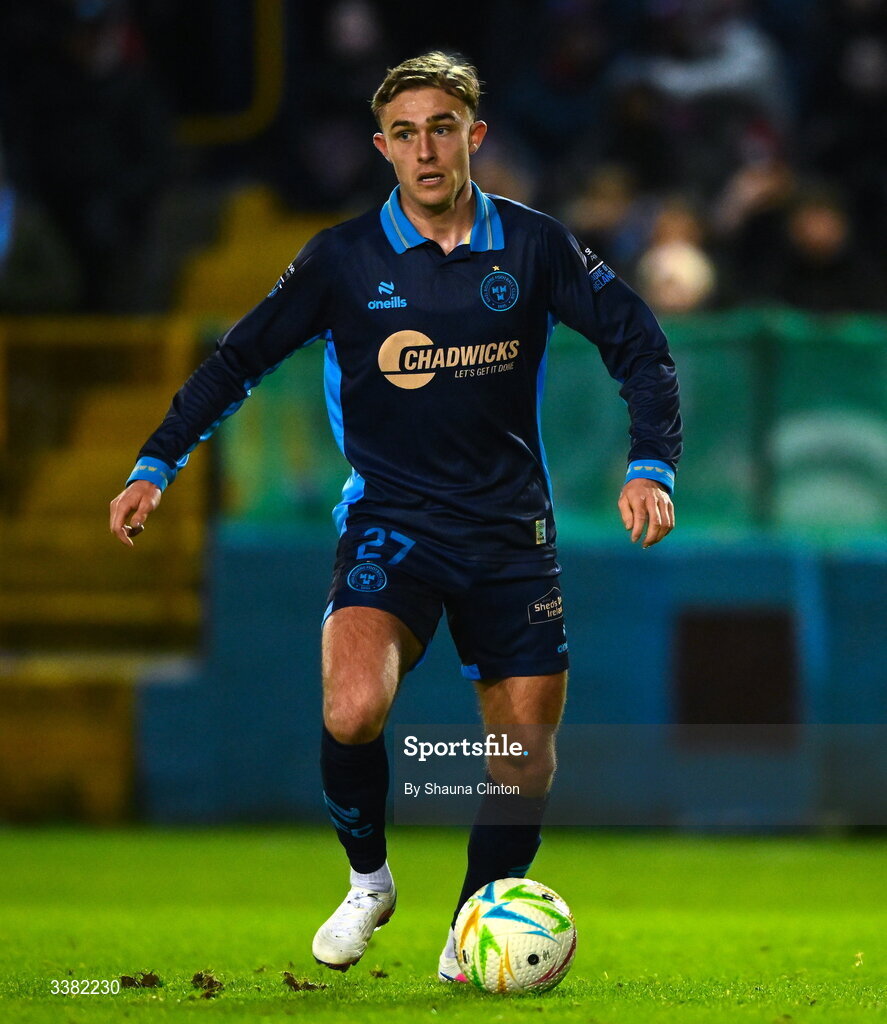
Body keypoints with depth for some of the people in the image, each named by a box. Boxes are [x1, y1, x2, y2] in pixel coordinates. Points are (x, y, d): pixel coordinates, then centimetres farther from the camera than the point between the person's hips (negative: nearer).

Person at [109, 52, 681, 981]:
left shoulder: (532, 246, -1)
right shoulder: (344, 260, -3)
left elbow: (636, 342, 4)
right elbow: (240, 358, 4)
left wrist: (650, 466, -9)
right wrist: (156, 465, -3)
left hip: (510, 529, 2)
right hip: (390, 515, -2)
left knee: (525, 757, 3)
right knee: (353, 710, -26)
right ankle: (368, 883, 1)